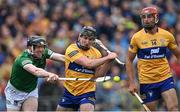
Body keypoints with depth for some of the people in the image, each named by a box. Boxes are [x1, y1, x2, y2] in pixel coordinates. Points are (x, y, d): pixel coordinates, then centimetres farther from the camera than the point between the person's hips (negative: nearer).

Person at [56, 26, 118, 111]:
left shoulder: (96, 53, 1)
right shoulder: (72, 49, -13)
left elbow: (98, 74, -5)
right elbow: (88, 63, -26)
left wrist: (108, 62, -17)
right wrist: (107, 58, -23)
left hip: (87, 93, 0)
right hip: (69, 92, 0)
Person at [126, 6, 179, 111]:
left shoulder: (167, 35, -1)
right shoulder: (137, 37, -5)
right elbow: (129, 60, 2)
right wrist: (132, 82, -4)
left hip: (166, 78, 1)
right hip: (146, 81, -1)